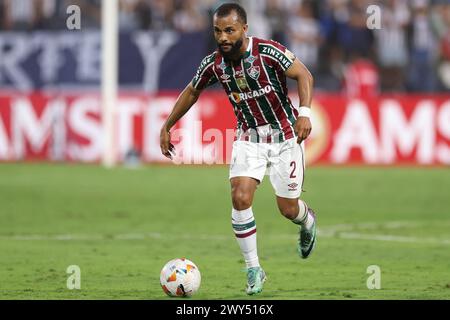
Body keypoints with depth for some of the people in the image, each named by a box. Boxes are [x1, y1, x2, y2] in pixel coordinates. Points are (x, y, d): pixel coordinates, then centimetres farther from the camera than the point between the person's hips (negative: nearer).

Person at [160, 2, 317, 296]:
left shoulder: (267, 52, -21)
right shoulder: (214, 63, -8)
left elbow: (304, 75, -17)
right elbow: (191, 93, 9)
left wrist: (304, 112, -32)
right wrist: (166, 127, 12)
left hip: (284, 136, -3)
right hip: (249, 137, 3)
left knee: (288, 209, 1)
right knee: (240, 197, -18)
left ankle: (307, 220, 41)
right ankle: (254, 269, -6)